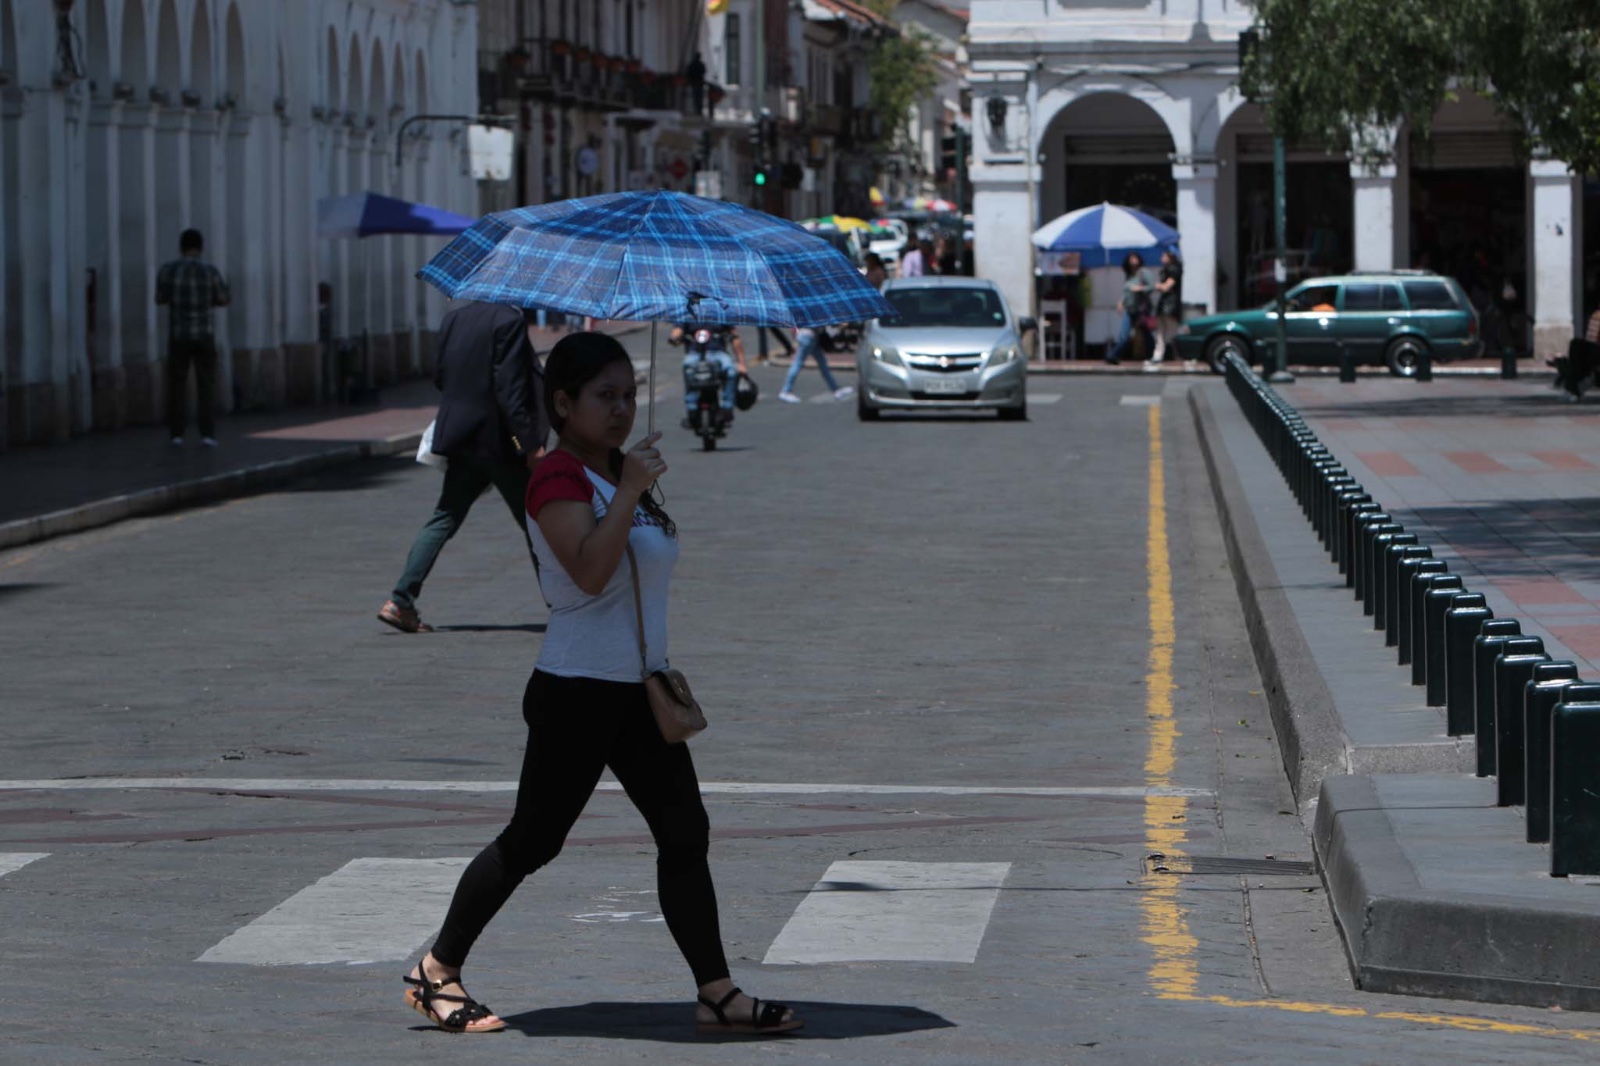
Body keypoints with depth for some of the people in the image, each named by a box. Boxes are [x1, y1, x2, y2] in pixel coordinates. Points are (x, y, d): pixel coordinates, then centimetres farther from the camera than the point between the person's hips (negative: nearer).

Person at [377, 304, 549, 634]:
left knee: (444, 519, 8)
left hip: (462, 440, 6)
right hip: (499, 442, -6)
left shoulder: (454, 319, 6)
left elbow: (440, 377, 12)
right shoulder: (511, 321, -15)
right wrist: (530, 444, -18)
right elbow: (510, 388, -20)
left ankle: (401, 601, -2)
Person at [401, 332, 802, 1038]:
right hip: (577, 693, -9)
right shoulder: (559, 477, -15)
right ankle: (436, 971, 13)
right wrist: (630, 490, -30)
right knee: (533, 841, -1)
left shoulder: (617, 472, 13)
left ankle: (716, 993, 4)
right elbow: (590, 570, -31)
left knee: (685, 835, 3)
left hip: (638, 691, 9)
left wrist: (662, 671, 23)